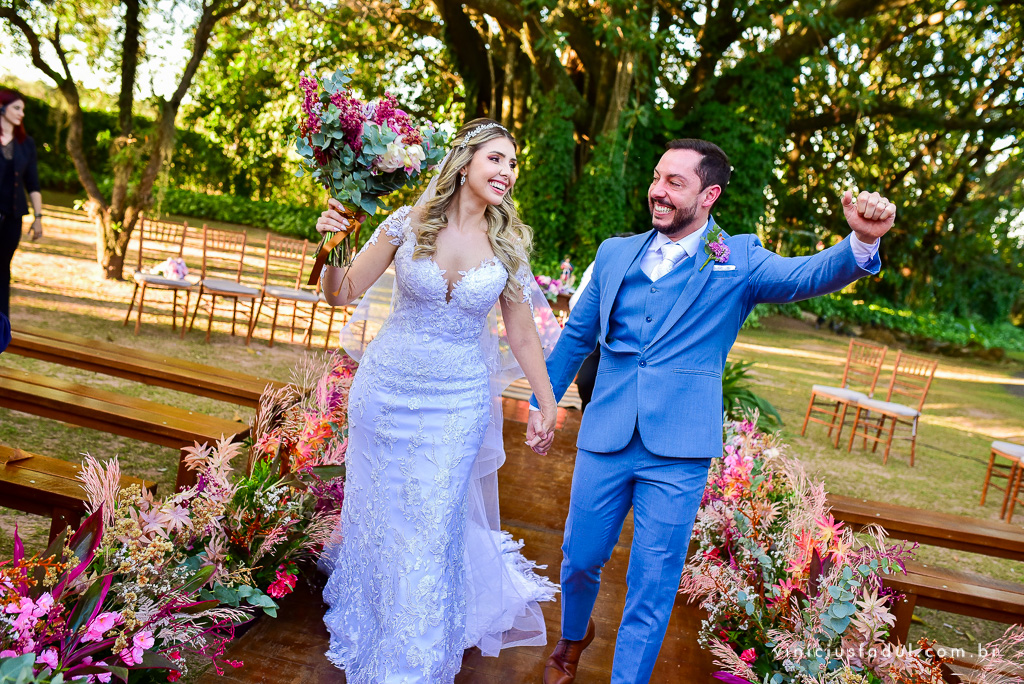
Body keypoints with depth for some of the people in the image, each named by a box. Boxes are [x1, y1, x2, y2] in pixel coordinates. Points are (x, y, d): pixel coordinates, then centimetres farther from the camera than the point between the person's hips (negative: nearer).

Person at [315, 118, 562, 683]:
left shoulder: (509, 245, -3)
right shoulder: (409, 223, -7)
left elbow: (522, 335, 5)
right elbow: (342, 294, -4)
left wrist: (547, 402, 10)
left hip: (458, 402, 0)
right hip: (386, 385, 0)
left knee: (432, 528, 4)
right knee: (376, 511, 15)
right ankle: (368, 629, 46)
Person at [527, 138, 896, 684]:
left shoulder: (738, 260, 0)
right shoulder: (615, 254, 9)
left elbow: (807, 275, -18)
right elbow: (576, 336, 16)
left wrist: (862, 242, -38)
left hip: (677, 453, -3)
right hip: (605, 438, 3)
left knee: (652, 588, 5)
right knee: (580, 560, 16)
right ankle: (573, 638, 47)